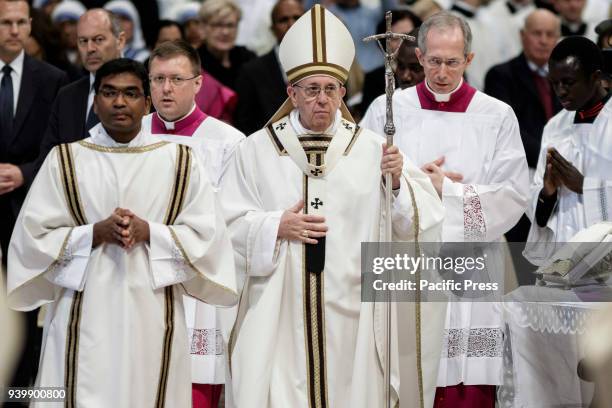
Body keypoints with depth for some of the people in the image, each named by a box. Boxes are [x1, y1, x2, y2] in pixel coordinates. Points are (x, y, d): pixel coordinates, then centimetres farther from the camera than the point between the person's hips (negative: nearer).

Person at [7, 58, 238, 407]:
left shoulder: (180, 161, 7)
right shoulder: (64, 161, 6)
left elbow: (208, 234, 2)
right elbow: (32, 237, 1)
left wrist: (149, 232, -12)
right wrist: (96, 233, -12)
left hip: (154, 315, 1)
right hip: (86, 316, 0)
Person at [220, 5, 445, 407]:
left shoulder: (371, 148, 4)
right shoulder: (256, 150, 4)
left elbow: (420, 219, -1)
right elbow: (229, 224, 2)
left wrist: (398, 183, -19)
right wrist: (276, 227, -12)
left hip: (349, 310, 1)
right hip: (279, 312, -1)